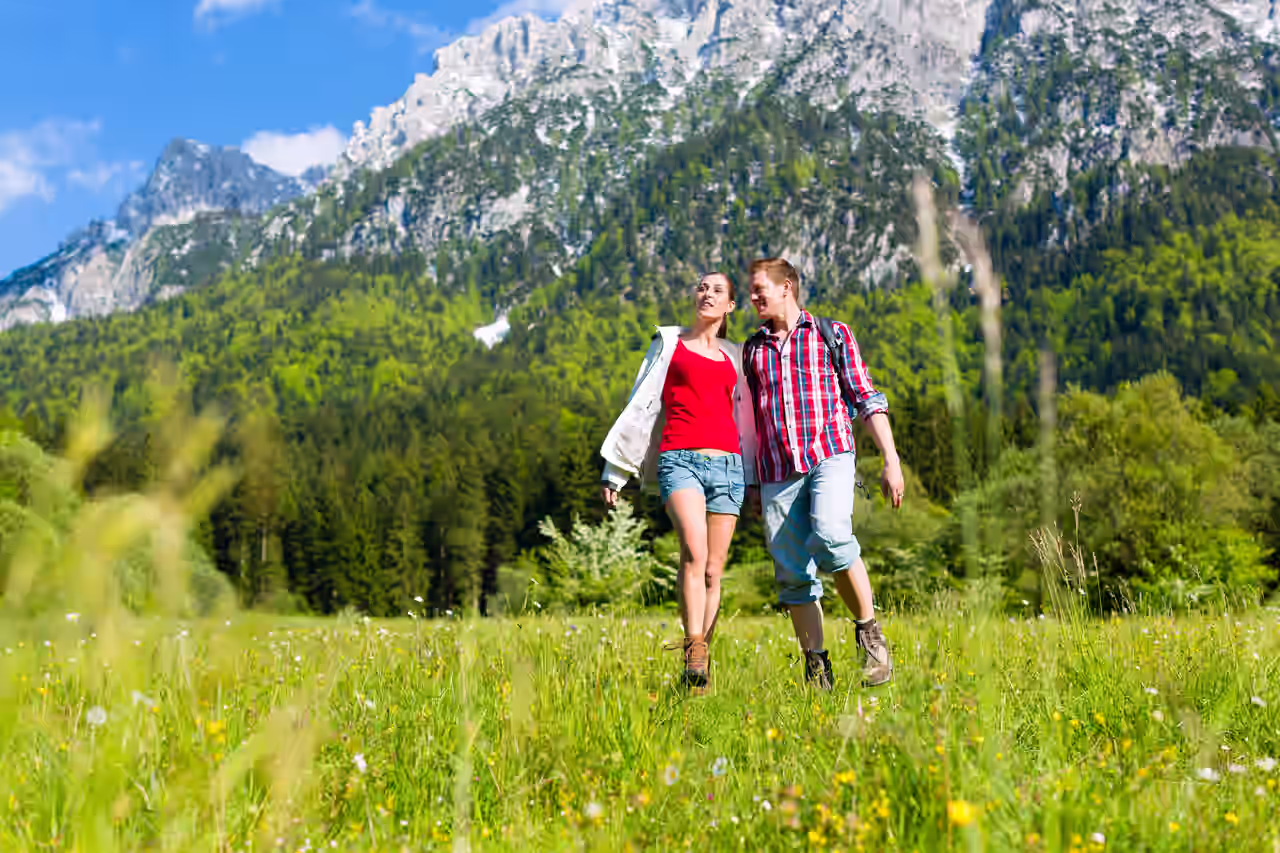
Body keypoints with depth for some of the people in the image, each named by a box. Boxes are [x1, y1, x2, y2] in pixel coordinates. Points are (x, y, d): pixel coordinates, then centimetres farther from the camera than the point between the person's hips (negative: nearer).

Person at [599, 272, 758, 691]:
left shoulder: (734, 357, 21)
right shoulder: (669, 342, 15)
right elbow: (641, 405, 13)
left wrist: (756, 481, 21)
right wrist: (615, 471, 9)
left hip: (728, 464, 3)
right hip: (680, 459, -3)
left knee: (713, 570, 0)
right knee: (694, 551, -26)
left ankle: (700, 664, 7)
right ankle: (694, 652, -28)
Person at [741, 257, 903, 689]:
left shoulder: (833, 335, 10)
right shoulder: (752, 349, 19)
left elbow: (867, 399, 7)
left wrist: (892, 461, -2)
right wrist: (752, 486, 20)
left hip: (830, 455, -4)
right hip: (777, 470, 4)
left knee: (829, 535, -29)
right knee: (792, 573, -1)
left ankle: (869, 632, -11)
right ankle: (816, 667, 8)